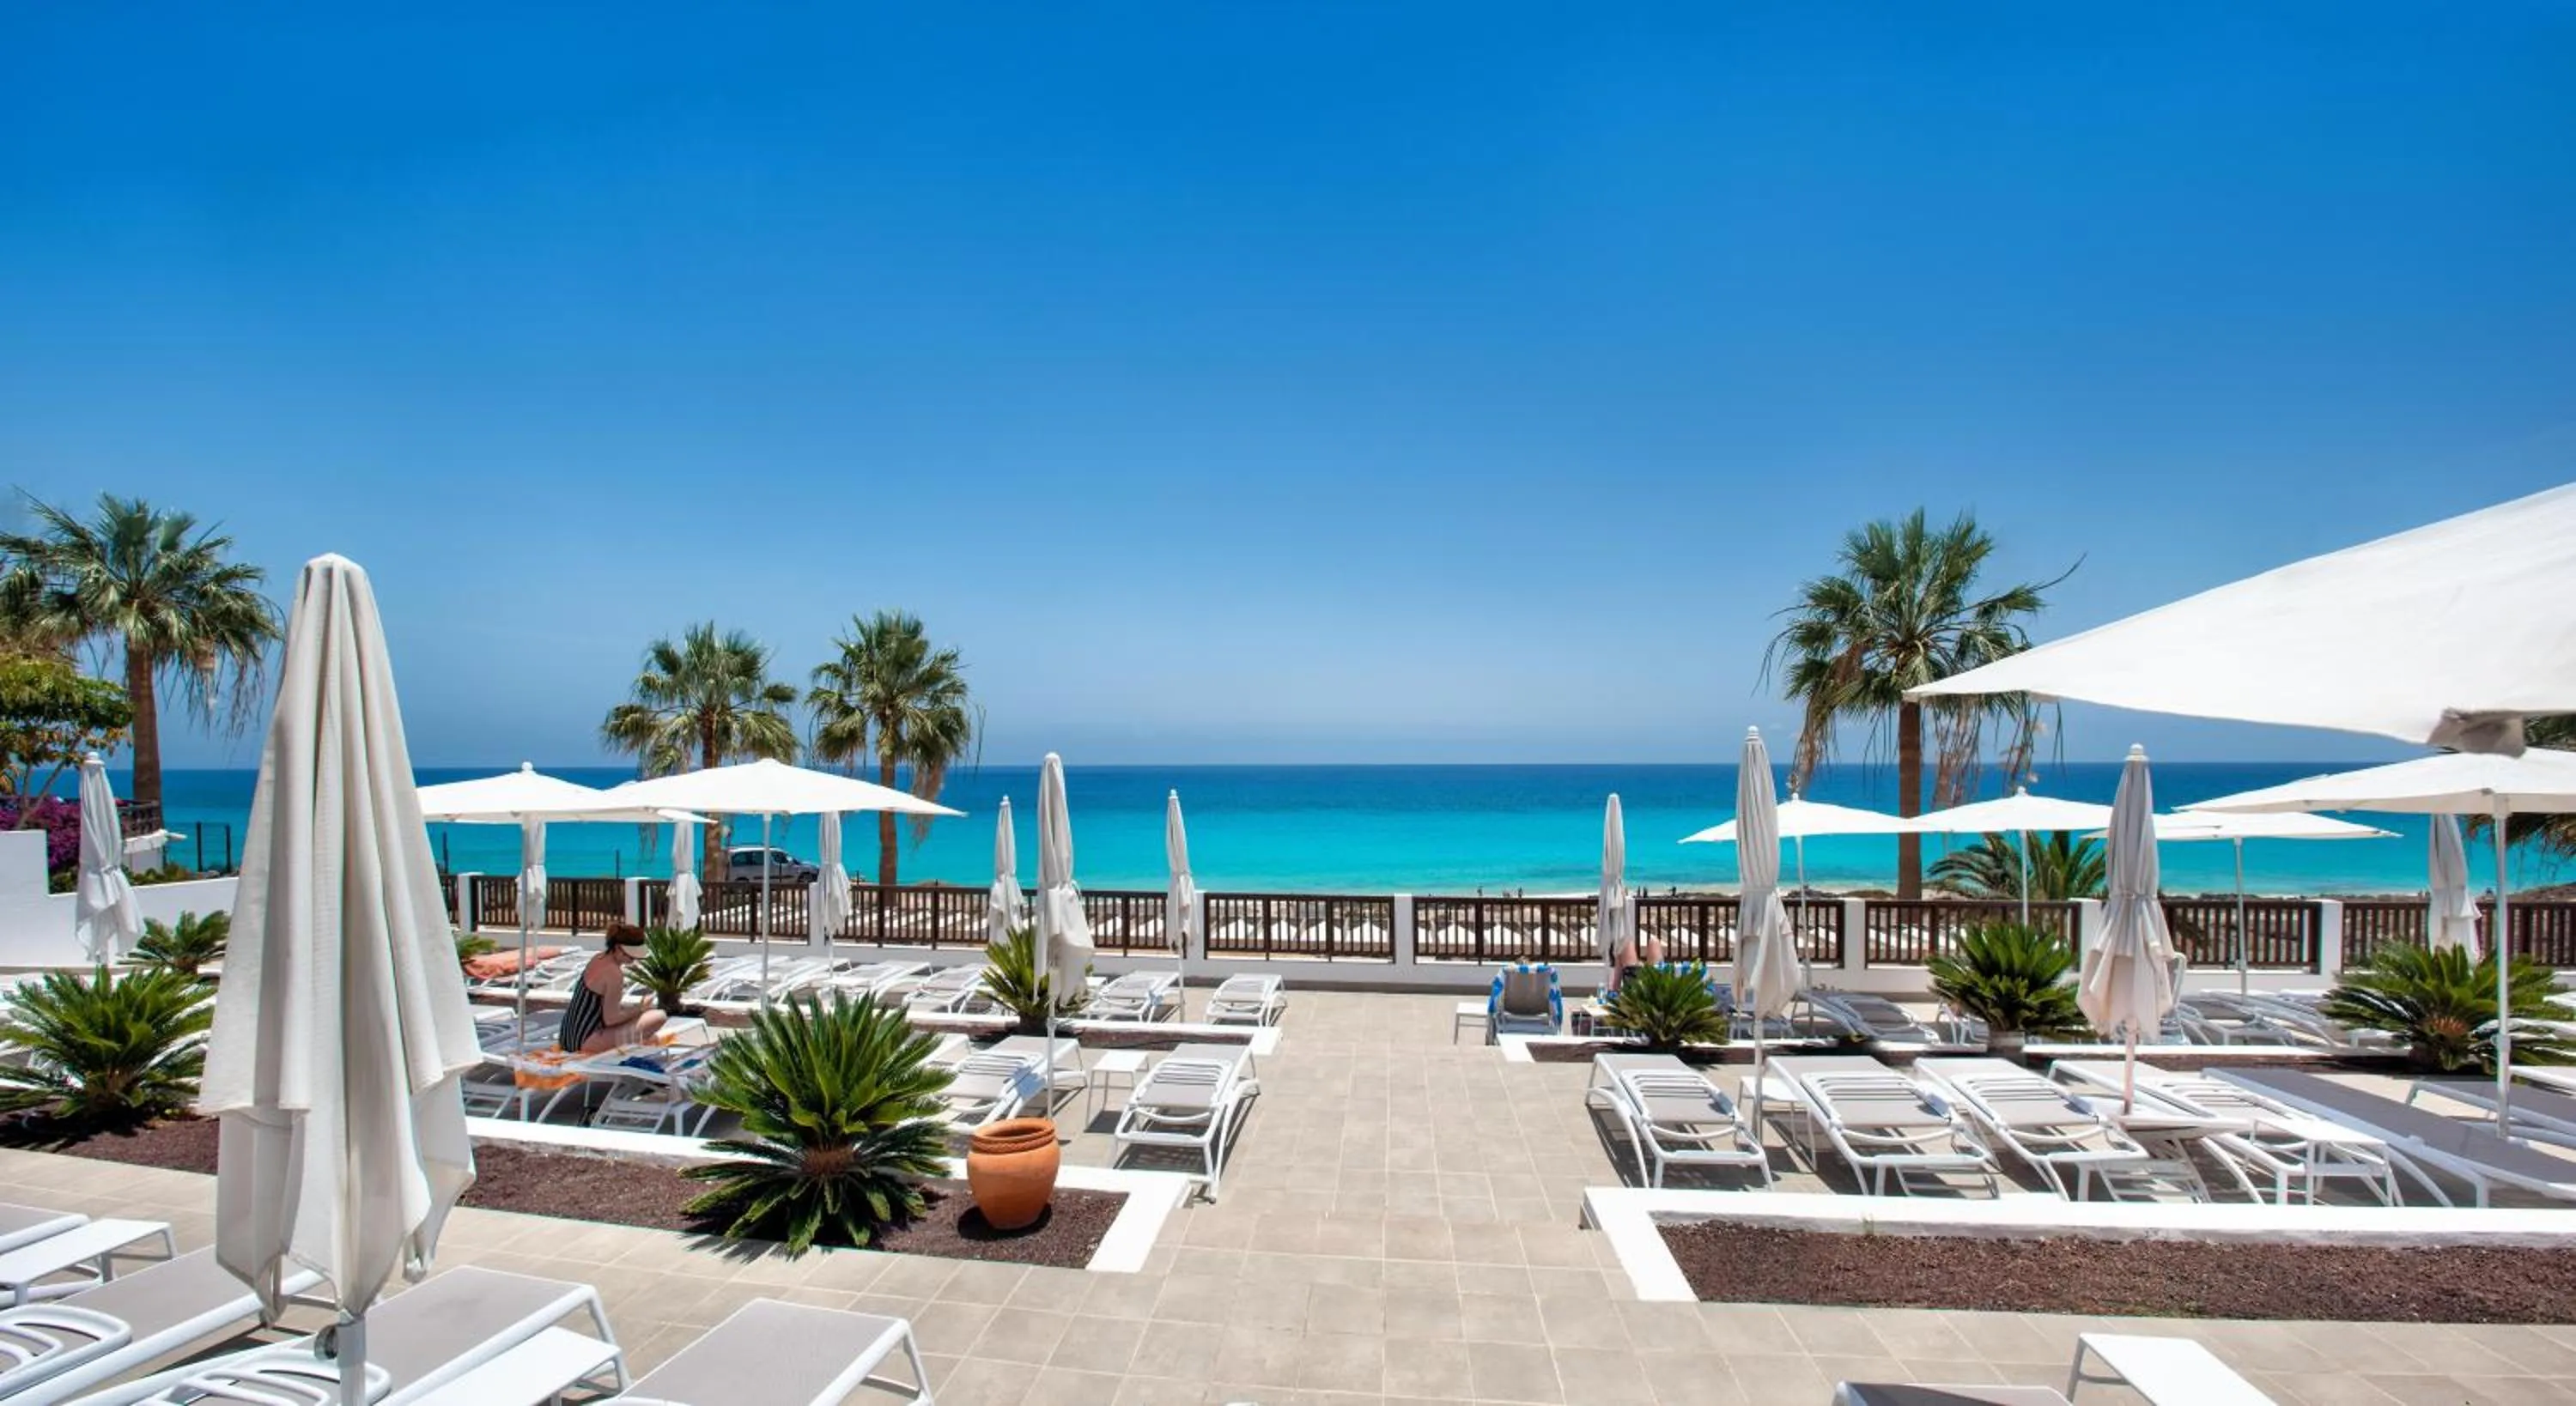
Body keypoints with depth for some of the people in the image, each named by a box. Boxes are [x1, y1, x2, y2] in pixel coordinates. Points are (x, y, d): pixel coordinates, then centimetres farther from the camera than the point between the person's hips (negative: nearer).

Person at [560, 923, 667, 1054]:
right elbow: (610, 1019, -19)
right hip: (587, 1042, -10)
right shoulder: (614, 973, -21)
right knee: (659, 1017, -12)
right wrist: (639, 1009, -6)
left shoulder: (599, 958, 6)